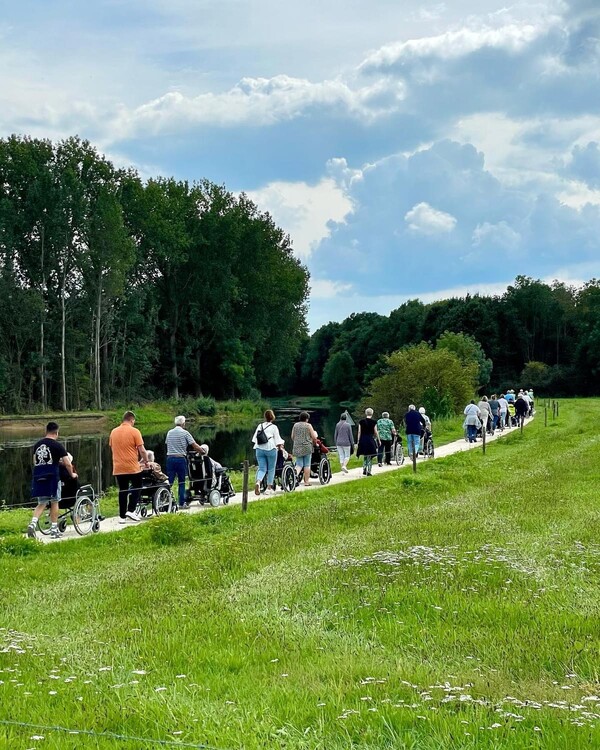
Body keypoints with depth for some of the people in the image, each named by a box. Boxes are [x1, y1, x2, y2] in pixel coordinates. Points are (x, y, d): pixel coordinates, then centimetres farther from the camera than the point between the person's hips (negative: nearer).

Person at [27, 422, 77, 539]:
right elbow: (67, 464, -6)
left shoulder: (37, 445, 12)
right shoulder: (57, 445, -5)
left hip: (38, 477, 5)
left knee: (41, 503, 11)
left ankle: (33, 523, -12)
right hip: (52, 477, -5)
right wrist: (72, 474, 13)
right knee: (54, 502, 8)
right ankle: (54, 530, 11)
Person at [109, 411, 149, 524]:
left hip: (118, 468, 4)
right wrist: (146, 461, 5)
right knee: (136, 488, 13)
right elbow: (142, 450, -11)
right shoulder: (134, 432, -9)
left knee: (122, 491, 10)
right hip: (133, 467, -4)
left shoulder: (113, 432, 6)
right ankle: (131, 511, 0)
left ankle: (122, 516, 11)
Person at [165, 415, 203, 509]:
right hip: (180, 458, -3)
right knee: (181, 482, 6)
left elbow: (167, 444, 16)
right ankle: (182, 503, 8)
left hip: (170, 458, 3)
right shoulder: (185, 433, -3)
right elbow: (195, 446, -5)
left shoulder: (169, 433, 10)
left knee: (169, 482, 2)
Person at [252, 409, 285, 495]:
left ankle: (258, 482, -23)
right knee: (271, 468, 8)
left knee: (262, 468, 4)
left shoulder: (260, 426, 11)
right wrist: (280, 447, 11)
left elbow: (254, 439, 12)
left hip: (259, 449, 4)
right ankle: (269, 487, 11)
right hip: (270, 449, -4)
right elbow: (277, 440, -3)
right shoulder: (273, 427, -1)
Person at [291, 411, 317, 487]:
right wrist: (314, 444, 14)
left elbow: (292, 437, 12)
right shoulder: (308, 425, -4)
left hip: (297, 448, 3)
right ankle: (306, 481, 6)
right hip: (307, 447, -3)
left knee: (299, 464, 6)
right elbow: (314, 437, -4)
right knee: (307, 465, 4)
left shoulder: (295, 425, 7)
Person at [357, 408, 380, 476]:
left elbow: (359, 432, 2)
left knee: (365, 456, 17)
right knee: (370, 457, 5)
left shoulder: (361, 421, 2)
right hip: (370, 439, -3)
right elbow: (376, 432, -2)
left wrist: (358, 441, 5)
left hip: (363, 440, 3)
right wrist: (378, 440, 8)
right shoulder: (373, 422, -4)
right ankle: (368, 471, 1)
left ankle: (364, 470, 5)